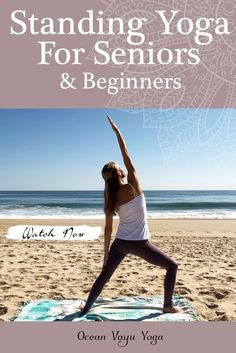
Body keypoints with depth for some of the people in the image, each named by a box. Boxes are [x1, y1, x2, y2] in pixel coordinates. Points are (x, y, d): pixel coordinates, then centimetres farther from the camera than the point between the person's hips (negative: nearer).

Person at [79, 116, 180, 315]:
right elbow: (127, 159, -11)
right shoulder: (133, 187, -15)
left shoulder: (111, 199, 0)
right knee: (172, 266, 14)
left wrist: (106, 254, 12)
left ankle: (86, 308, 29)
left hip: (120, 243, 5)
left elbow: (108, 229, 3)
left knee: (104, 275, 20)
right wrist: (117, 131, -10)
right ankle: (168, 306, 19)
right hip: (139, 244, -5)